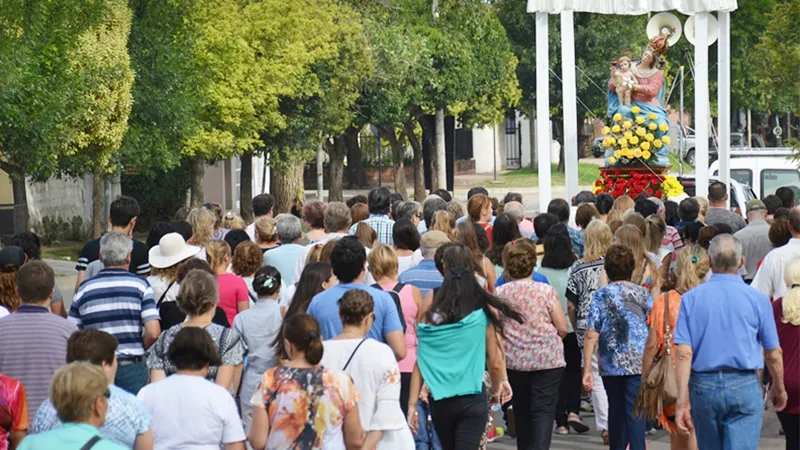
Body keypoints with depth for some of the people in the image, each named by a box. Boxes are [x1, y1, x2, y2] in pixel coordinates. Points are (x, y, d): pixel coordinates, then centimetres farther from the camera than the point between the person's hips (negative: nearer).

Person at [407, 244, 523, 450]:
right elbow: (495, 362, -3)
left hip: (439, 401, 3)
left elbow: (420, 363, -4)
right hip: (473, 400, -3)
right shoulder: (485, 313, -6)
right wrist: (496, 389, 16)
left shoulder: (432, 315, -2)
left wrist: (412, 405, -1)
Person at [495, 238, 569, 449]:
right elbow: (562, 328, -6)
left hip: (513, 361, 3)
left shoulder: (499, 294, -2)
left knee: (521, 412, 17)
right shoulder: (546, 291, -8)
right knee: (543, 411, -4)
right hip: (547, 360, -3)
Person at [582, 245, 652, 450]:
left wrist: (587, 369, -6)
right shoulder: (642, 293, 1)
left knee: (616, 412, 16)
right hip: (638, 364, -1)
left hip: (610, 365, 1)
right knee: (635, 414, -4)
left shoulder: (601, 295, -1)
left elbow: (591, 335, -7)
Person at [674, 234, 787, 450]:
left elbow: (684, 353, -7)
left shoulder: (691, 298, 0)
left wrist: (683, 400, -6)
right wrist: (779, 388, 21)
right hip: (744, 386, -2)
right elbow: (773, 355, 3)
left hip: (703, 386, 2)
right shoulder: (757, 299, -3)